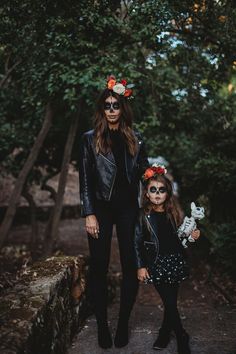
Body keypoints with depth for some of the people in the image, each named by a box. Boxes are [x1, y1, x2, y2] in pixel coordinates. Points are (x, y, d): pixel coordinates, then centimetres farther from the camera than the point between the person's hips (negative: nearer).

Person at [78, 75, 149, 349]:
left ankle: (123, 323, 17)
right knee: (99, 266, 3)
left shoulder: (135, 139, 8)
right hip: (101, 208, -1)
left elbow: (144, 173, 11)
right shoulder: (90, 139, 2)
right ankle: (102, 324, 17)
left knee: (131, 265, 1)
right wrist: (89, 214, -8)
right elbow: (85, 179, -1)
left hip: (128, 208, 2)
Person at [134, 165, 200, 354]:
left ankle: (165, 333, 30)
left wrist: (193, 236, -6)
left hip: (175, 261, 3)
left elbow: (180, 238, 13)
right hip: (156, 264, -2)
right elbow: (137, 242, -3)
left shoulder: (175, 212, 3)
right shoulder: (143, 215, -5)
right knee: (170, 302, -1)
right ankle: (182, 338, 18)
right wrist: (140, 266, -6)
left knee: (171, 301, 7)